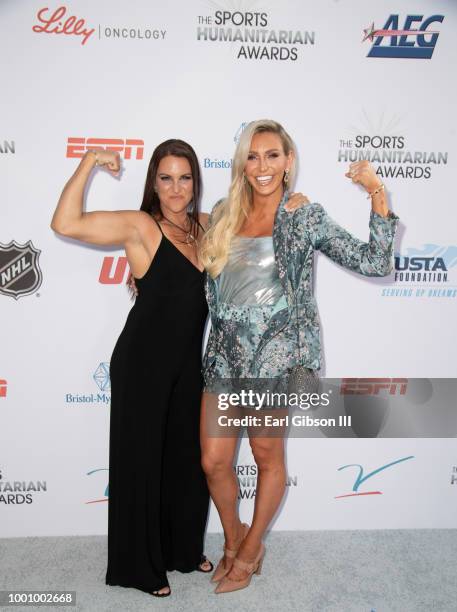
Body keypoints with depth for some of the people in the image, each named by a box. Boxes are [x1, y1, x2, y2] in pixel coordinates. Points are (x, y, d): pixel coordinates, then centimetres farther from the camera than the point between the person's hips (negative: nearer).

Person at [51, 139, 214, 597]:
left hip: (188, 365, 6)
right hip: (143, 365, -6)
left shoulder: (204, 226, 5)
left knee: (189, 457, 19)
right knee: (141, 460, 9)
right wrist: (90, 161, -22)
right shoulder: (140, 226, -14)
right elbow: (65, 224, -27)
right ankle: (141, 566, 32)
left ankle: (184, 549, 43)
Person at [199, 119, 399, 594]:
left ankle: (251, 546, 36)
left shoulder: (307, 217, -1)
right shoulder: (223, 215, 9)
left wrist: (377, 193, -11)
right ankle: (233, 539, 37)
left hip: (276, 354, -3)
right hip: (225, 353, 4)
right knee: (213, 461, 7)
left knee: (268, 457, 11)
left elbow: (373, 262, -6)